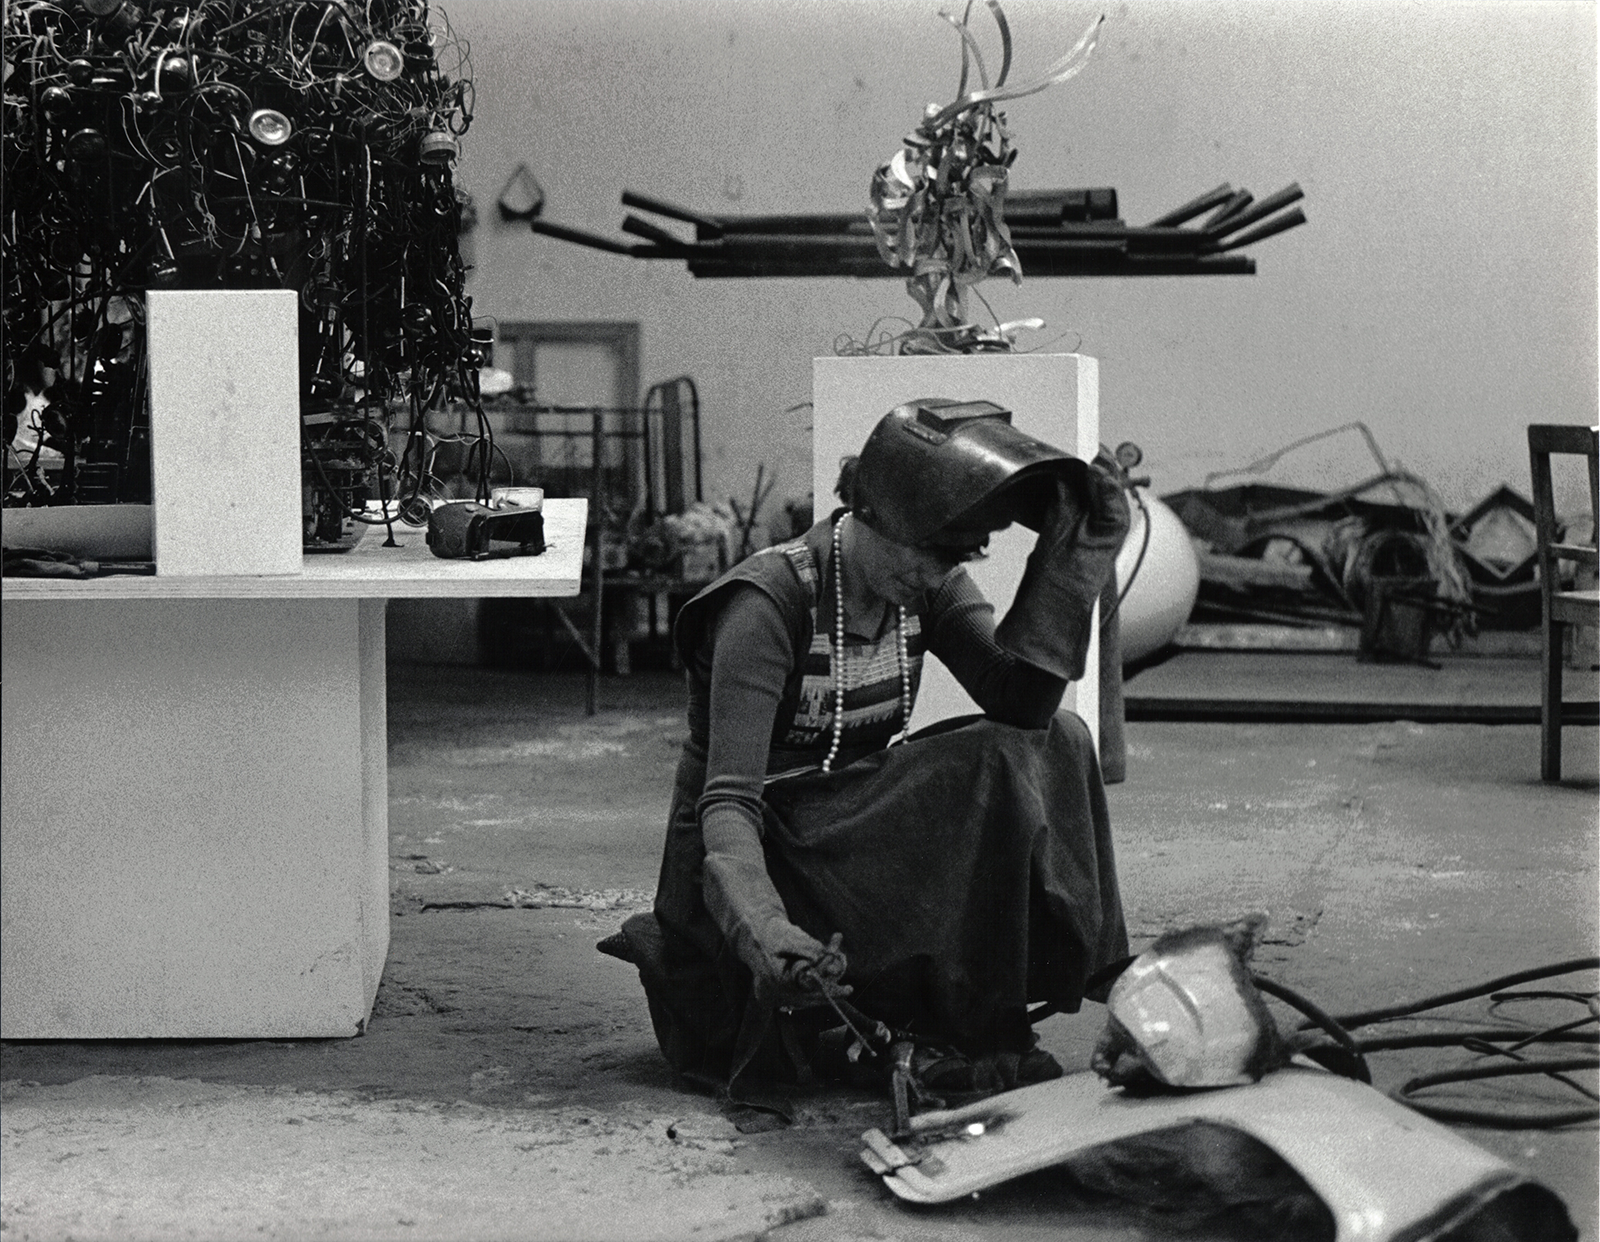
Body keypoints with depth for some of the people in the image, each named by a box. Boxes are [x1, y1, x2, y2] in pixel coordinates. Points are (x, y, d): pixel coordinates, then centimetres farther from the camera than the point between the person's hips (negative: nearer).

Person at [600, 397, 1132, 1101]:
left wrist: (1071, 553, -21)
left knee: (1052, 744, -9)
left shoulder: (925, 586, -1)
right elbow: (728, 801, -28)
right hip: (770, 852, -8)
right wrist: (763, 928, -45)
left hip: (856, 826, 8)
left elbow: (1020, 699, -15)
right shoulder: (766, 605, -22)